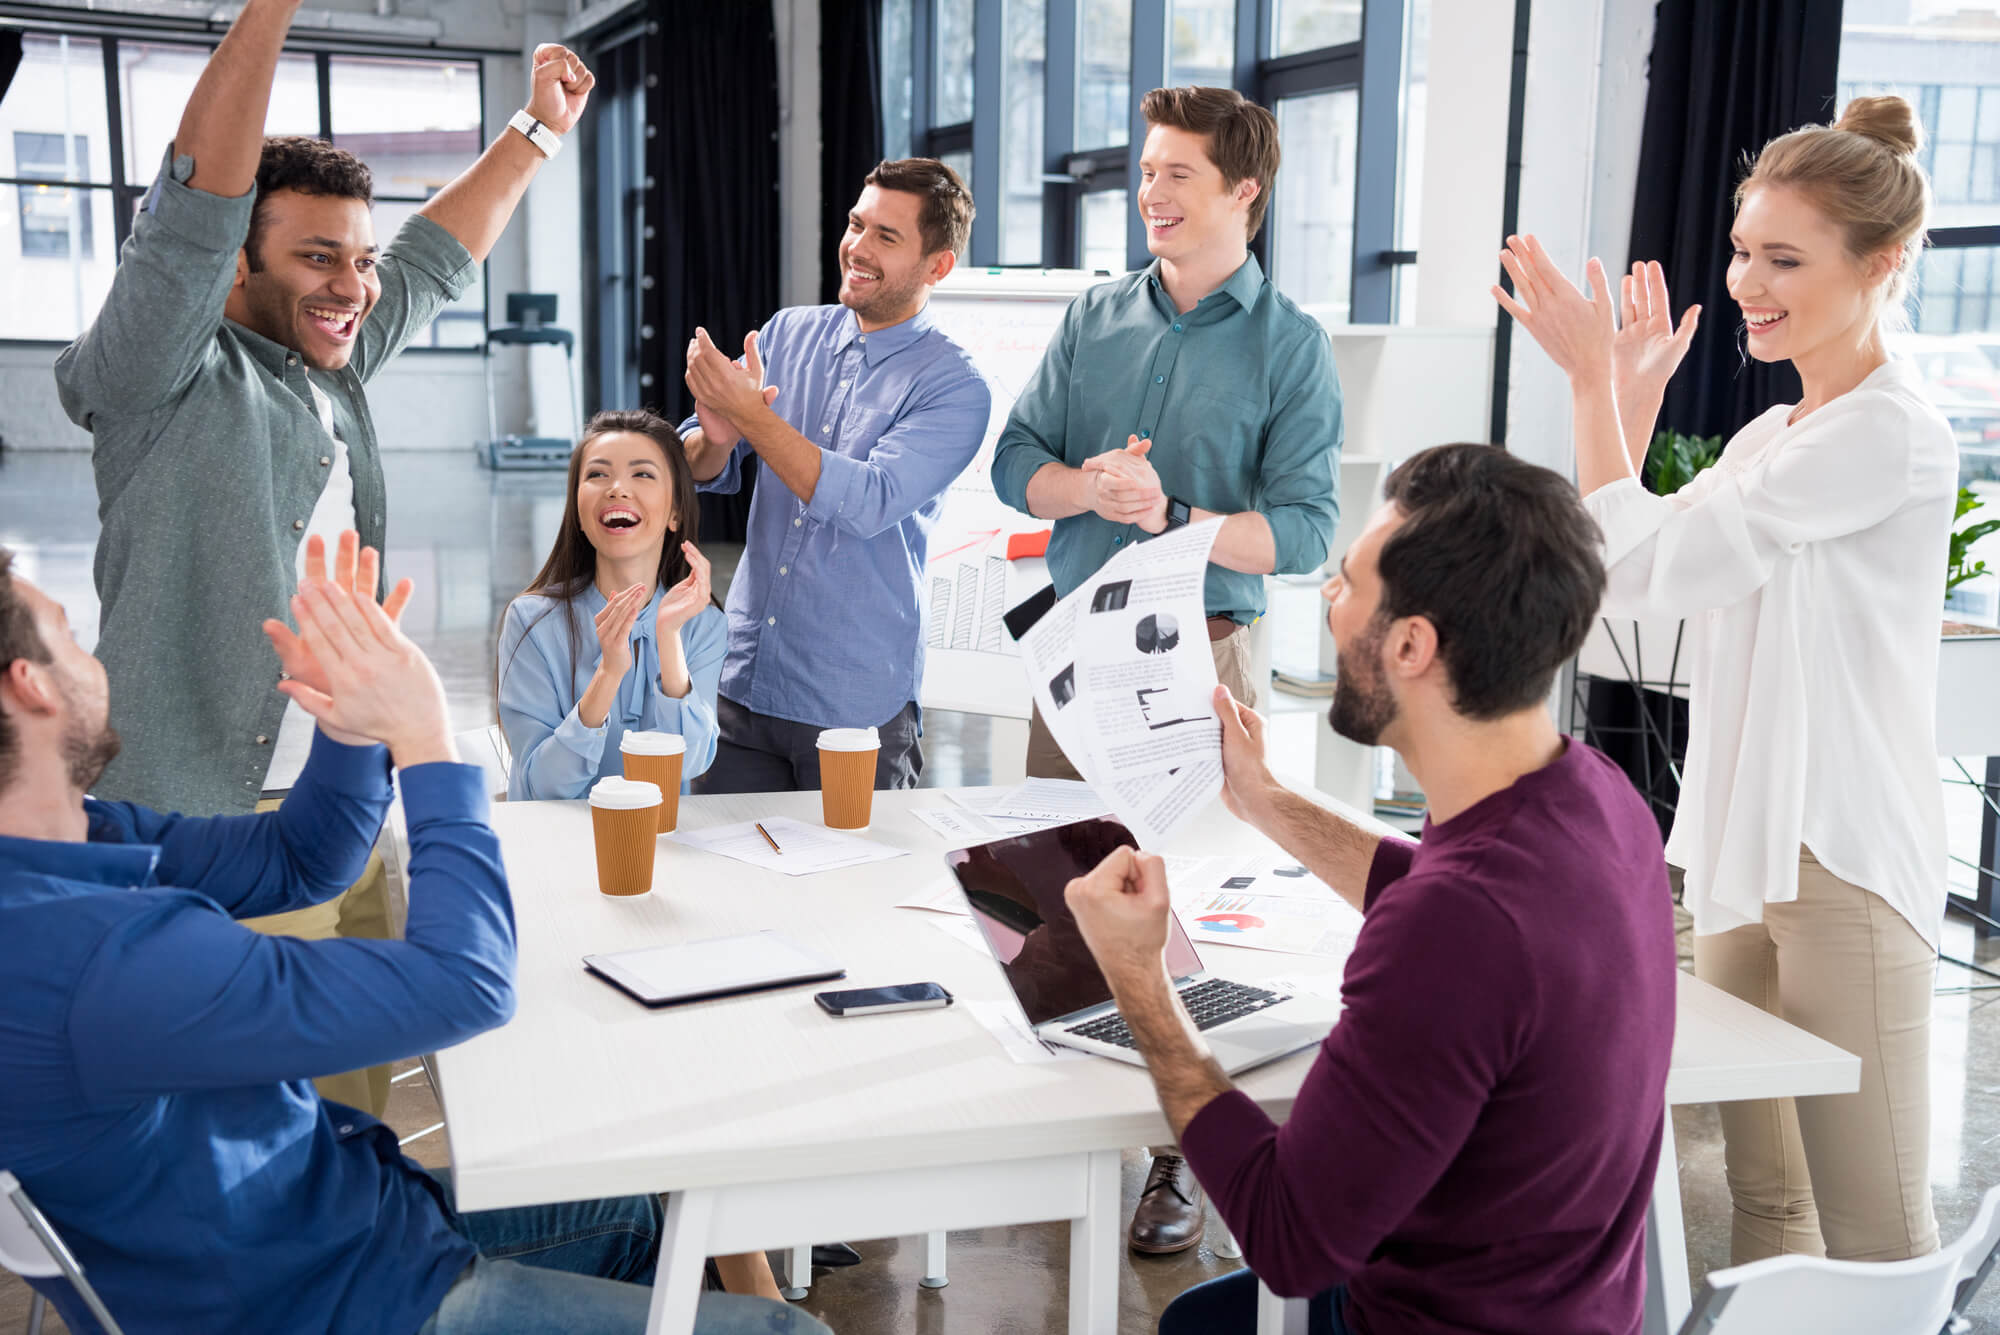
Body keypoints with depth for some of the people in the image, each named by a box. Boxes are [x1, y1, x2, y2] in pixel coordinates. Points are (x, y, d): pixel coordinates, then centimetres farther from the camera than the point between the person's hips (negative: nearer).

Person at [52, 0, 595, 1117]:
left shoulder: (337, 372, 14)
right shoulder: (164, 381, -7)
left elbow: (436, 258, 26)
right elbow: (195, 208, -21)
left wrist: (538, 132, 31)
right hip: (193, 827, -7)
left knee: (352, 1110, 13)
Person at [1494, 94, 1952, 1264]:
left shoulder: (1892, 436, -14)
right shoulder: (1772, 438, 15)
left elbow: (1643, 566, -18)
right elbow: (1622, 576, 14)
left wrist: (1593, 378, -9)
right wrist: (1634, 396, 10)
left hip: (1844, 861, -9)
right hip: (1746, 849, 9)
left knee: (1874, 1237, -2)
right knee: (1763, 1199, 17)